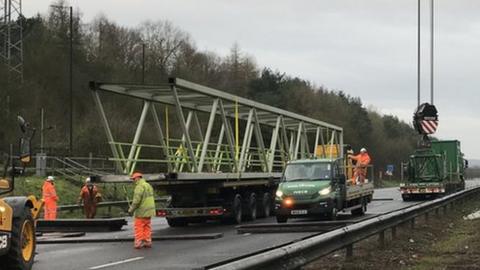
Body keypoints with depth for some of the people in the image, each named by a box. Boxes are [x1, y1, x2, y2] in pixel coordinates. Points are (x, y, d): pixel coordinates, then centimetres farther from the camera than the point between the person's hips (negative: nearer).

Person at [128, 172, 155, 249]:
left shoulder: (139, 186, -14)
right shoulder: (148, 185, 16)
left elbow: (137, 200, -22)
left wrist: (131, 209, -12)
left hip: (142, 211, -9)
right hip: (149, 211, 9)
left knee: (139, 227, -3)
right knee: (147, 227, 11)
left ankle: (139, 243, -4)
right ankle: (147, 242, 10)